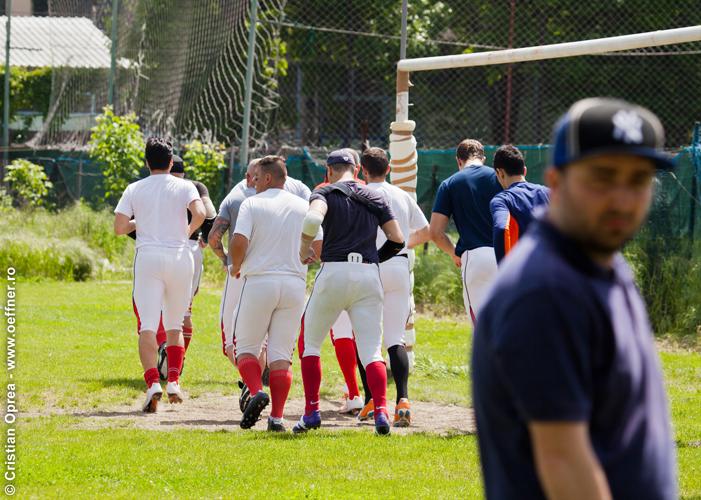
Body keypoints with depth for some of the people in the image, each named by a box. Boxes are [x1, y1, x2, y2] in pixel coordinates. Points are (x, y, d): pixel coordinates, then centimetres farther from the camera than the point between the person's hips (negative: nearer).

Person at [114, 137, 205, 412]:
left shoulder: (134, 189, 7)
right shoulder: (184, 186, 4)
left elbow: (119, 227, 0)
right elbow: (200, 214, -13)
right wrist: (188, 231, 7)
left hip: (148, 257, -1)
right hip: (180, 257, 1)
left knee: (147, 326, -7)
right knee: (175, 325, 18)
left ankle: (152, 383, -25)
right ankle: (173, 381, 9)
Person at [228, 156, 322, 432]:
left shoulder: (252, 204, -1)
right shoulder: (304, 207, 9)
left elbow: (239, 241, -14)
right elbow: (318, 247, 4)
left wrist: (235, 266, 5)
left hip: (259, 282, -3)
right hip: (295, 283, 3)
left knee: (246, 347, 9)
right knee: (281, 354, 6)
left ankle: (256, 391, -17)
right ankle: (277, 416, -4)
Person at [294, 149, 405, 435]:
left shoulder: (325, 193, 4)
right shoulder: (375, 199, 16)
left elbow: (313, 219, -18)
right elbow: (397, 240, 9)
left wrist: (304, 249, -4)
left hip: (334, 271, -2)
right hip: (369, 275, 3)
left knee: (310, 341, 15)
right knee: (371, 349, 0)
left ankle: (311, 411, 8)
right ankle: (381, 411, -21)